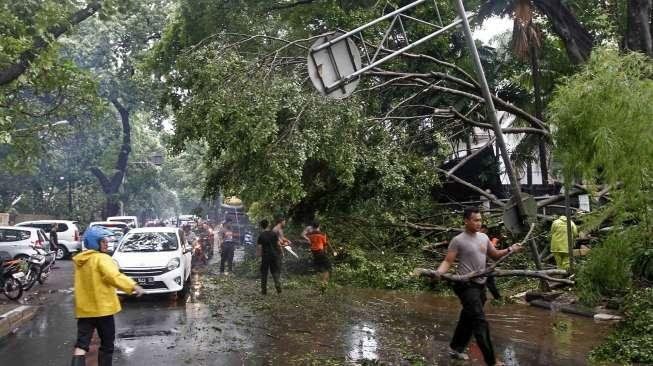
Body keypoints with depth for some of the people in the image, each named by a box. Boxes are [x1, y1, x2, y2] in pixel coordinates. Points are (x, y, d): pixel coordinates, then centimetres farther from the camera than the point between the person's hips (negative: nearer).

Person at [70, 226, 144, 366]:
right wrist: (133, 286, -27)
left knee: (81, 344, 3)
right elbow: (114, 277, -28)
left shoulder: (80, 260, 12)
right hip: (102, 307, -6)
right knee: (107, 344, 8)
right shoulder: (101, 258, -13)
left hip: (84, 308, 6)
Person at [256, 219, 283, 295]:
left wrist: (258, 254, 7)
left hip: (265, 256, -1)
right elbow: (278, 244, -2)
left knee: (264, 273, 9)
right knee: (276, 271, 9)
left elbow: (259, 247, -7)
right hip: (275, 255, 1)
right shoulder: (274, 233, -2)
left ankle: (264, 290, 10)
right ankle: (278, 284, -15)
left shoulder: (261, 236, -5)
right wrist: (282, 252, 8)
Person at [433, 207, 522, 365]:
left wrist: (510, 250, 3)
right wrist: (439, 272, -32)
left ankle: (456, 349, 32)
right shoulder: (458, 240, -10)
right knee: (480, 322, -10)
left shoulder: (484, 237, 10)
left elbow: (495, 255, 19)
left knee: (468, 319, 17)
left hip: (481, 285, 7)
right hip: (467, 286, -7)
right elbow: (448, 261, -13)